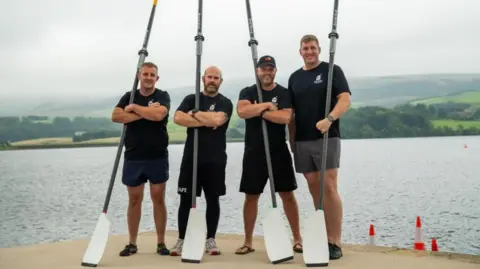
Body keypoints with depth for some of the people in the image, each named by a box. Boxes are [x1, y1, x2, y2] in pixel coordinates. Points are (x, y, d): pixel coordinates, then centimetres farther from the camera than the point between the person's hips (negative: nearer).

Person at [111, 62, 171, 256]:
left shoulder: (162, 96, 0)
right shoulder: (129, 97, 9)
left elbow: (158, 115, -22)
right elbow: (116, 116, -9)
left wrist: (134, 108, -9)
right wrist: (145, 113, -14)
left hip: (157, 157, -2)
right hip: (133, 157, 3)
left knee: (158, 199, 3)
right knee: (134, 199, 8)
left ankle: (161, 243, 12)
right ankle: (132, 243, 17)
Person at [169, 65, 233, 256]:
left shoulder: (225, 103, 2)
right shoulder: (191, 99, 8)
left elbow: (217, 119, -20)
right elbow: (178, 118, -10)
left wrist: (195, 114, -7)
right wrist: (205, 121, -13)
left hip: (215, 160, -1)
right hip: (191, 157, 1)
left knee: (213, 199, 5)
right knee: (186, 199, 3)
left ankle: (210, 239, 16)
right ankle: (181, 239, 12)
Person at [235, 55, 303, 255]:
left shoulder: (284, 93, 2)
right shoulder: (247, 92, 4)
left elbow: (285, 117, -17)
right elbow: (242, 112, -18)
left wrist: (259, 112, -12)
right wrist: (266, 105, -14)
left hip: (279, 151, -1)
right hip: (254, 152, 1)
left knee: (287, 194, 3)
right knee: (251, 196, 5)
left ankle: (297, 239, 13)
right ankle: (248, 242, 15)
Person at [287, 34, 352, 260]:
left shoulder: (332, 70, 2)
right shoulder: (294, 77, 16)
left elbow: (345, 99, -9)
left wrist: (329, 119, -26)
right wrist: (292, 140, 12)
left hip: (326, 137, -5)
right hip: (302, 141, 5)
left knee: (329, 187, -9)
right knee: (314, 189, 7)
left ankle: (335, 242, -3)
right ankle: (324, 237, 17)